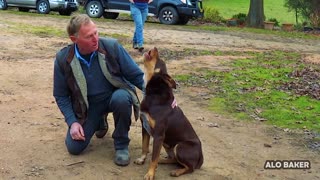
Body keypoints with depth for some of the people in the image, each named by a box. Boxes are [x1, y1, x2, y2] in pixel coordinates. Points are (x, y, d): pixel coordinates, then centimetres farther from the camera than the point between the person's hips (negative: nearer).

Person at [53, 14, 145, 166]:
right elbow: (61, 95, -3)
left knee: (122, 98, -37)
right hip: (87, 105, 2)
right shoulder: (63, 59, -17)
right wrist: (72, 122, -13)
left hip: (115, 96, -2)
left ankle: (121, 145, -11)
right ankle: (100, 122, 25)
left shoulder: (112, 46, -21)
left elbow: (136, 75, -12)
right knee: (74, 147, -7)